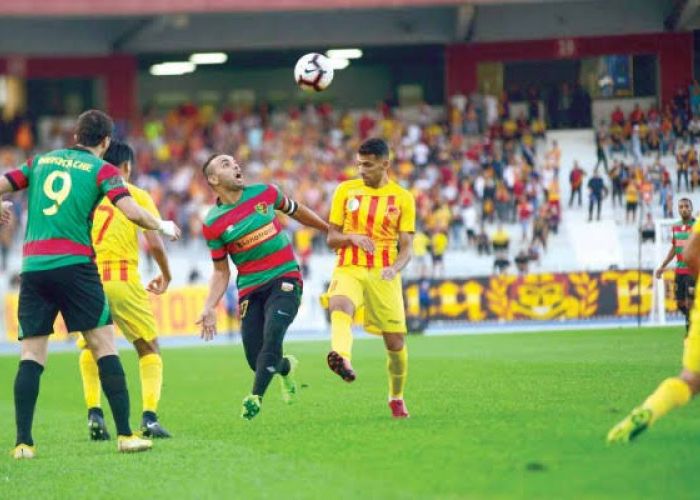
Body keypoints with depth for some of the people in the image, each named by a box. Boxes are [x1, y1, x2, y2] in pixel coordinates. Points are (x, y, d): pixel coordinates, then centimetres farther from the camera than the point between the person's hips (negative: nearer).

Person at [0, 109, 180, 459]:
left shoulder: (40, 161, 17)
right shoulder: (101, 170, 5)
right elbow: (132, 211, -8)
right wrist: (164, 227, 10)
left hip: (33, 267, 3)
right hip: (74, 265, -3)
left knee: (30, 356, 4)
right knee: (104, 348, 1)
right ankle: (125, 434, -4)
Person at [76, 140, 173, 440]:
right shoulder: (136, 195, 5)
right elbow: (154, 243, -3)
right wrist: (166, 275, 14)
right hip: (122, 279, -2)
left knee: (89, 347, 23)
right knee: (149, 348, 13)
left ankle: (94, 413, 5)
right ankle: (149, 417, -3)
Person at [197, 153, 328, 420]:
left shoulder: (264, 193, 1)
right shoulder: (213, 224, -2)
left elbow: (296, 211, 20)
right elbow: (221, 271, 6)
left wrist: (331, 230, 28)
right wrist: (209, 308, -6)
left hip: (284, 278, 0)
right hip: (250, 289, 1)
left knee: (272, 334, -25)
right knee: (256, 360, -4)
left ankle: (255, 398, -23)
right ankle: (286, 367, 32)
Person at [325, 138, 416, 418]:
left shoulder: (403, 198, 5)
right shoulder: (346, 191, 8)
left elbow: (406, 247, 3)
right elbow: (331, 238, 9)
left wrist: (395, 268, -18)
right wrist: (352, 237, -13)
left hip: (384, 275, 1)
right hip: (349, 269, -1)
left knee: (395, 341, 2)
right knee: (340, 307, -34)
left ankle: (396, 397, 27)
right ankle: (342, 359, -61)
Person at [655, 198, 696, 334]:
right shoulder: (675, 227, 10)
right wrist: (662, 266, 18)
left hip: (693, 271, -6)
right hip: (679, 271, 6)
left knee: (690, 303, -9)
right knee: (680, 303, 10)